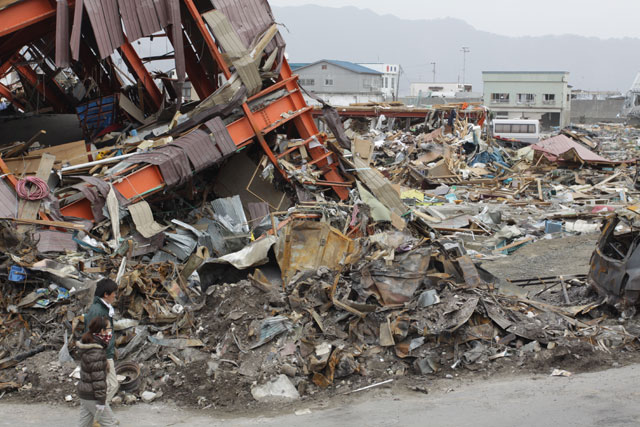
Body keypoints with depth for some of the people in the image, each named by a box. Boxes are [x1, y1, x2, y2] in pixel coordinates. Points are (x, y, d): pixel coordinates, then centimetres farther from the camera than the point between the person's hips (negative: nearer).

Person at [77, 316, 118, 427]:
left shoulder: (87, 346, 5)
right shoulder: (95, 353, -26)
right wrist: (101, 402, -20)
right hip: (93, 396, -9)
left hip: (84, 392, 9)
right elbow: (98, 379, -24)